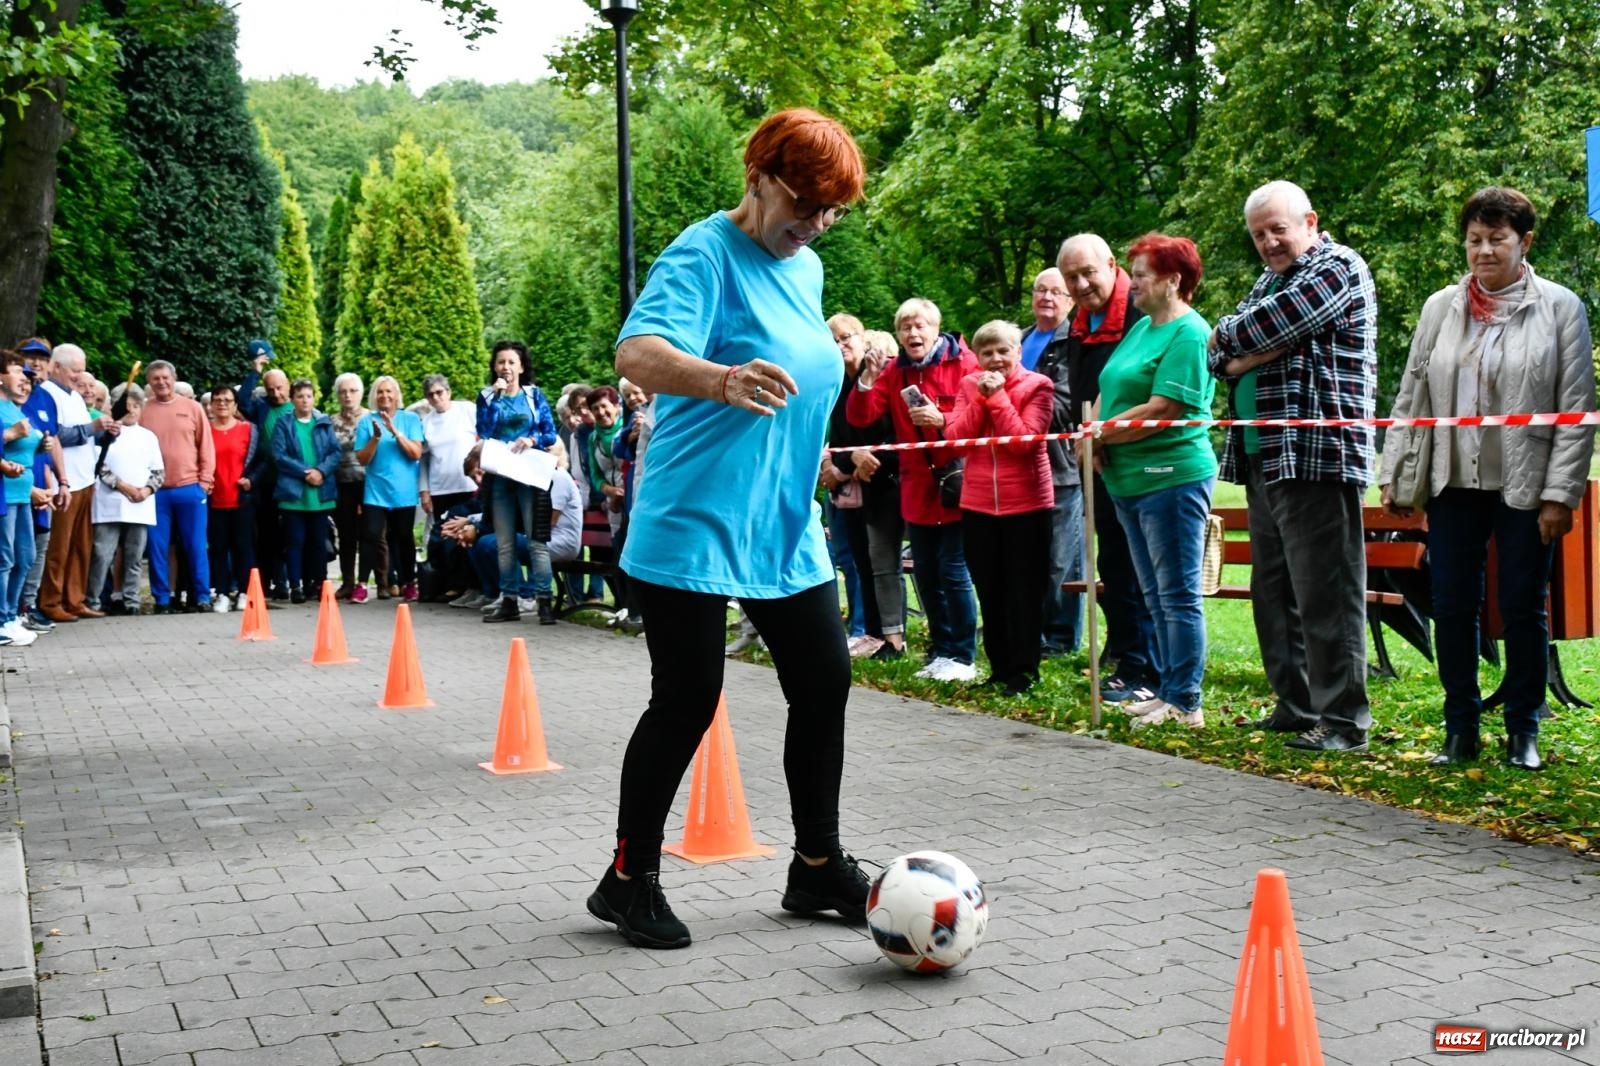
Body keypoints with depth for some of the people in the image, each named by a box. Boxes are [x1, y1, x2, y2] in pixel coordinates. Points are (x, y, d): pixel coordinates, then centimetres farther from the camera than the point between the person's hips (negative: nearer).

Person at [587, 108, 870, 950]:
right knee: (687, 700, -3)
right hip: (694, 526, -8)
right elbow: (637, 353, -32)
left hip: (787, 528, 8)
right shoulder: (705, 254, -14)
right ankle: (629, 879, 15)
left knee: (825, 684, 9)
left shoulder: (806, 268, 12)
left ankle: (818, 865, 24)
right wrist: (721, 380, -49)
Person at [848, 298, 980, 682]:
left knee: (953, 571, -6)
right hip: (916, 488, 6)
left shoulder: (963, 363, -6)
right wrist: (866, 381, -15)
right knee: (926, 574, 11)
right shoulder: (894, 372, 9)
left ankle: (962, 656, 4)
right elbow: (860, 417, 1)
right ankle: (941, 651, 22)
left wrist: (942, 420, -23)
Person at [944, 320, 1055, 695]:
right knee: (989, 592, 10)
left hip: (1026, 504, -4)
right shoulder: (969, 385, 8)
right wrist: (980, 397, -11)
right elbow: (954, 439, -3)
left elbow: (1024, 440, -17)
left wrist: (998, 396, -17)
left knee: (1023, 591, 1)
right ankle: (999, 667, 19)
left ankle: (1025, 670, 8)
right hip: (978, 504, 4)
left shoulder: (1037, 386, -6)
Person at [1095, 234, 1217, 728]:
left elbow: (1161, 409, -20)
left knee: (1178, 595, -4)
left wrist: (1101, 432, -12)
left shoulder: (1189, 334, -12)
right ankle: (1167, 690, 22)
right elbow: (1110, 391, 15)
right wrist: (1097, 440, -3)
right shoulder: (1142, 327, 16)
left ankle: (1185, 703, 0)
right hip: (1130, 480, 9)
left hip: (1172, 477, -9)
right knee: (1156, 595, 14)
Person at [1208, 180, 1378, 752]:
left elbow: (1258, 329, -16)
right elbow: (1219, 356, 12)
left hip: (1316, 456, -9)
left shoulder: (1338, 267, -4)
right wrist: (1255, 353, -8)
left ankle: (1342, 721, -3)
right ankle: (1295, 705, 21)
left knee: (1325, 595, -8)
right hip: (1263, 458, 9)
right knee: (1273, 591, 12)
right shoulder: (1269, 280, 23)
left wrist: (1231, 335, 5)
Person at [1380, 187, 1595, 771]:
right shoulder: (1441, 307, 7)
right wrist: (1393, 474, 6)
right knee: (1452, 607, 4)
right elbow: (1410, 396, 11)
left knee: (1522, 608, 4)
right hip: (1453, 483, 3)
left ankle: (1523, 730, 18)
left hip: (1525, 486, -3)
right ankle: (1460, 729, 16)